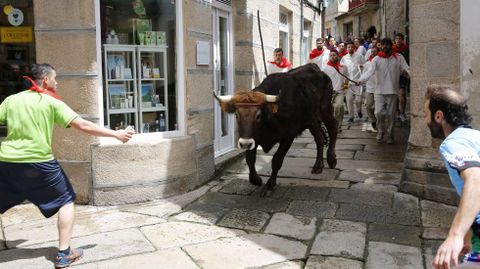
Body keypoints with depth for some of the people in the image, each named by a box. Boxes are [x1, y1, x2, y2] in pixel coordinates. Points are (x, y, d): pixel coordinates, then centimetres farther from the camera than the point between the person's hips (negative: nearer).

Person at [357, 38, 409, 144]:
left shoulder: (398, 58, 3)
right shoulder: (376, 59, 1)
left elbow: (407, 69, 0)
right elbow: (370, 71, -11)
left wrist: (407, 72, -25)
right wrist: (361, 79, -30)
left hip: (392, 91, 0)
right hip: (380, 91, 0)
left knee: (390, 114, 4)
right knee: (379, 112, -11)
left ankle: (389, 135, 20)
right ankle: (381, 131, 14)